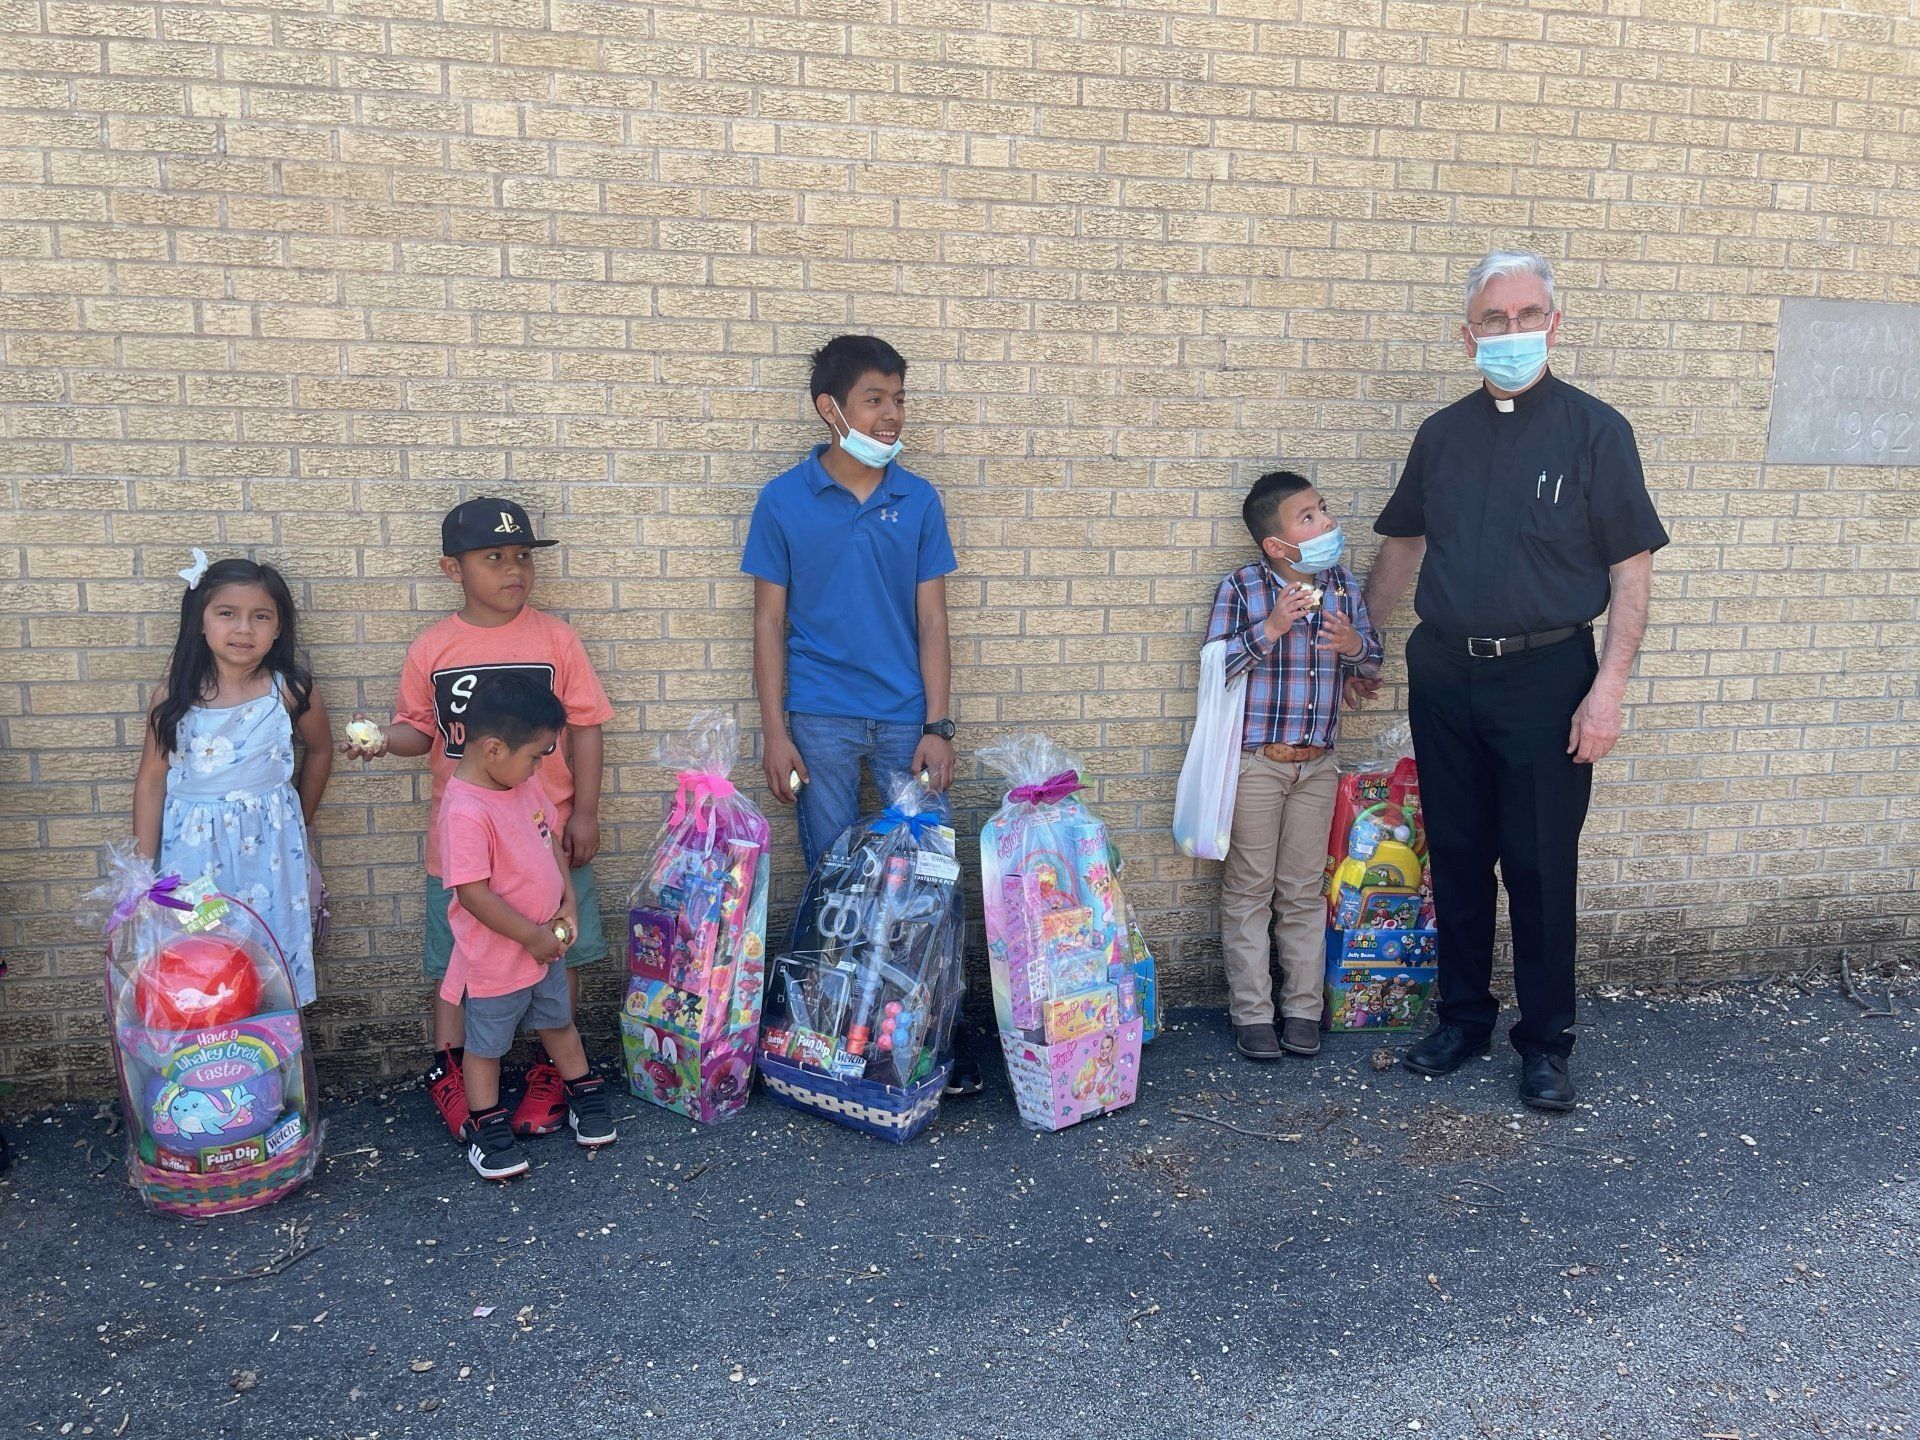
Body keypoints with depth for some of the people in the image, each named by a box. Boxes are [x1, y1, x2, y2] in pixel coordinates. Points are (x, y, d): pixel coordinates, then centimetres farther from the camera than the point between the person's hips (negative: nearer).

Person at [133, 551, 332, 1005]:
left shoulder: (291, 691, -6)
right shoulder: (175, 696, -4)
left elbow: (319, 751, 12)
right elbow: (151, 780, 1)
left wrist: (297, 823, 19)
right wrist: (143, 866, 0)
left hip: (268, 848, 0)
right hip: (192, 850, 1)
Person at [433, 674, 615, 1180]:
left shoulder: (525, 783, -4)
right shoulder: (466, 812, -31)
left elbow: (552, 840, 9)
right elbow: (474, 895, -30)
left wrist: (568, 903, -3)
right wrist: (535, 937, -20)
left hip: (544, 943, 8)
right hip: (495, 958, -8)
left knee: (559, 1023, 26)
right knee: (486, 1045, 14)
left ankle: (585, 1095, 44)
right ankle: (486, 1128, 30)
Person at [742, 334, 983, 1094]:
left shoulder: (918, 501, 3)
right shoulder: (784, 500, -1)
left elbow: (930, 619, 3)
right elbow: (769, 621, 1)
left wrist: (936, 727, -4)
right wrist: (775, 731, -5)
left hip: (905, 715, 1)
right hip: (819, 718, -1)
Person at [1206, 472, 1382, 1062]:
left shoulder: (1344, 585, 3)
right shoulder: (1240, 588, -10)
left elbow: (1373, 657, 13)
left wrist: (1355, 645, -10)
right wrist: (1270, 629, -23)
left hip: (1316, 767, 4)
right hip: (1253, 763, -4)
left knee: (1304, 892, 12)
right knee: (1248, 891, 5)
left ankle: (1302, 1009, 23)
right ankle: (1252, 1013, 15)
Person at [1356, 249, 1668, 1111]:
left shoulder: (1594, 430, -4)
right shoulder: (1442, 435, 8)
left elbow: (1631, 566, -6)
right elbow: (1403, 545, 19)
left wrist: (1610, 686, -14)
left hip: (1546, 676, -4)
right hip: (1444, 675, 4)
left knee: (1540, 868, 3)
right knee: (1456, 858, 12)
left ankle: (1546, 1040, 18)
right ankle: (1464, 1018, 27)